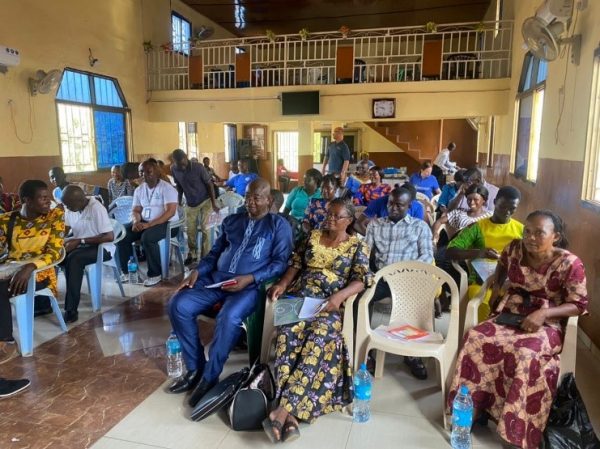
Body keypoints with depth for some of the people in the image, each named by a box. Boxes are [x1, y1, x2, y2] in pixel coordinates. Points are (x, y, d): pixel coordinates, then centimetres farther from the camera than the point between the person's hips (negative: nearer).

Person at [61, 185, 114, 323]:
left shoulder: (96, 208, -21)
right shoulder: (70, 207, -1)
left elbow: (110, 236, -25)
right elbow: (65, 228, 10)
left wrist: (80, 241, -24)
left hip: (99, 246, -7)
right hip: (77, 244, 7)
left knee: (74, 258, -34)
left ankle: (71, 309, -28)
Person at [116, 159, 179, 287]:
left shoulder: (167, 188, -11)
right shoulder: (139, 190, 10)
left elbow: (170, 212, -20)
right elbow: (136, 210, 12)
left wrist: (149, 224, -27)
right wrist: (136, 221, -14)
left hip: (165, 223, -7)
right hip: (144, 222, 7)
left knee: (147, 237, -35)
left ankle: (155, 274, -17)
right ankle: (127, 270, 2)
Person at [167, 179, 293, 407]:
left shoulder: (279, 225, 4)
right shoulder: (231, 221, 20)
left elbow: (281, 262, -5)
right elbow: (215, 252, 21)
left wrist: (249, 279, -17)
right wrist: (197, 271, 1)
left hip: (250, 285, -5)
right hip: (216, 279, 6)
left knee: (229, 317, -35)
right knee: (178, 305, -15)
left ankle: (209, 377, -13)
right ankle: (195, 368, -2)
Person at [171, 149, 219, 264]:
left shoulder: (198, 167, -23)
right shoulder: (173, 169, -12)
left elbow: (209, 184, -14)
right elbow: (179, 186, 5)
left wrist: (214, 203, -14)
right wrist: (179, 201, 5)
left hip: (205, 201, -4)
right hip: (190, 204, 4)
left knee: (205, 229, -4)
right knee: (190, 230, 8)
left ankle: (206, 256, 5)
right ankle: (192, 254, 25)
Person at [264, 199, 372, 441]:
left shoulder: (358, 246, 9)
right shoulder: (314, 236, 20)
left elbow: (361, 280, -3)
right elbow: (296, 264, 18)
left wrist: (339, 296, -22)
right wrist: (283, 283, -2)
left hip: (331, 304, -2)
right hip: (302, 298, 3)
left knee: (318, 337, -35)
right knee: (289, 332, -30)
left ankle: (284, 408, -38)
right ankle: (291, 415, -37)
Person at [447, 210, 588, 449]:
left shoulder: (570, 263, -12)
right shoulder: (514, 249, -1)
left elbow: (579, 305, -9)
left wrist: (543, 313, -23)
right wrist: (496, 290, 6)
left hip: (546, 323, -4)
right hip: (509, 314, 4)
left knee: (526, 353, -34)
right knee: (477, 337, -24)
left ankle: (518, 428, -16)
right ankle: (473, 406, -9)